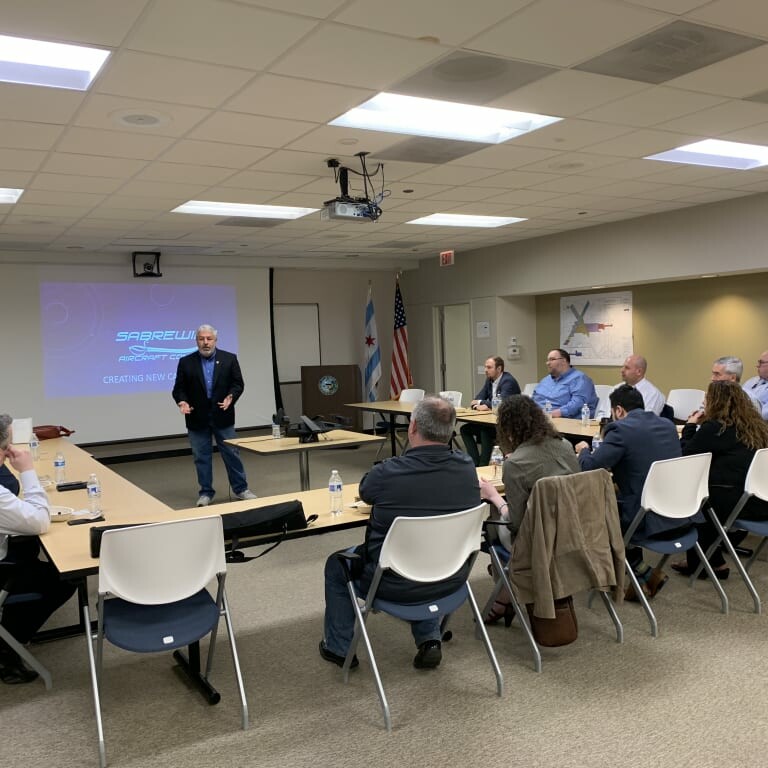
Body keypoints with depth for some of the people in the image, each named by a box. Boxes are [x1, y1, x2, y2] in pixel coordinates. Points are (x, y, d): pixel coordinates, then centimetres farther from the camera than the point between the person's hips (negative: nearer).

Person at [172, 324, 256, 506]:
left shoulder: (229, 359, 1)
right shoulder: (186, 362, 1)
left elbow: (238, 383, 0)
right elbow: (179, 388, 2)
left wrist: (231, 397, -18)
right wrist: (182, 401, -17)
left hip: (222, 416, 0)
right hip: (197, 418, 0)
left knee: (232, 454, 6)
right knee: (201, 457, 7)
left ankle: (241, 488, 17)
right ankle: (206, 492, 17)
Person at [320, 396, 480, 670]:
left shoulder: (387, 472, -25)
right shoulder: (467, 467, -13)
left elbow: (364, 492, 0)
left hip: (398, 585, -4)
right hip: (452, 580, 5)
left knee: (336, 564, 23)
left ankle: (338, 648, 36)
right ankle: (429, 639, 30)